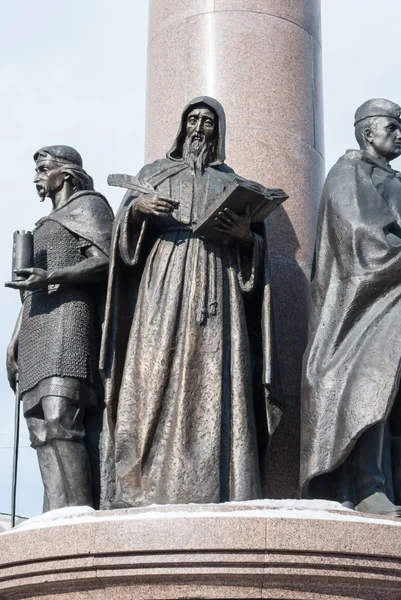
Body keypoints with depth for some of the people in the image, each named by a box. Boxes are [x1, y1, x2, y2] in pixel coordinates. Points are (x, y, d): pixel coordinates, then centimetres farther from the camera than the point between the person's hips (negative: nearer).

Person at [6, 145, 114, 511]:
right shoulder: (45, 225, 32)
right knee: (41, 426, -6)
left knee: (58, 419, -24)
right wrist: (15, 340, 15)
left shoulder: (88, 205, 7)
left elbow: (104, 262, -8)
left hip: (68, 316, -9)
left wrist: (52, 277, -21)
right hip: (38, 330, 9)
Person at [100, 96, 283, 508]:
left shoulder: (233, 183, 24)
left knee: (212, 385, -14)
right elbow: (124, 230, 11)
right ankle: (148, 492, -22)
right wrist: (137, 208, -10)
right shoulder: (153, 173, 24)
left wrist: (246, 236, -6)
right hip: (161, 278, 0)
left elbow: (256, 253, 16)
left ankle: (212, 496, -21)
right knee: (155, 379, -15)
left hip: (215, 284, 0)